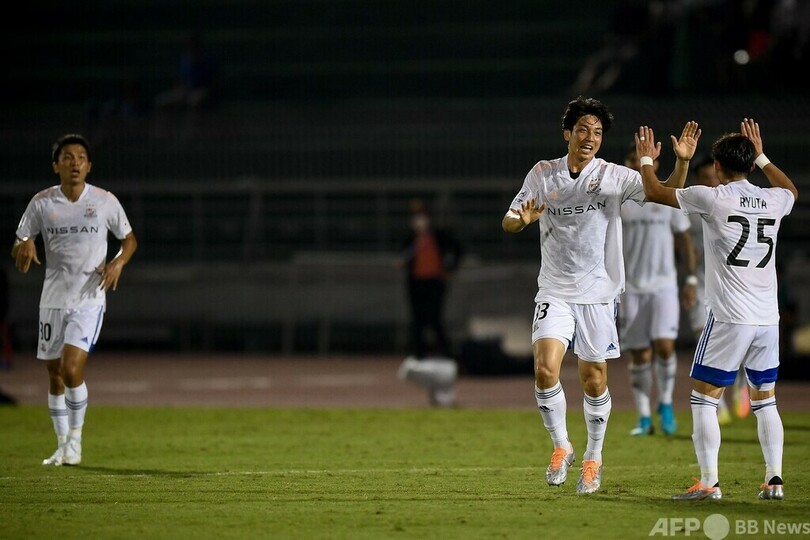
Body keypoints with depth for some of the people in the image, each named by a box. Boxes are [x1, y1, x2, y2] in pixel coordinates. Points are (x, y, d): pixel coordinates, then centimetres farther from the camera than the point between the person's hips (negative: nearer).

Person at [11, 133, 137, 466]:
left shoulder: (105, 201, -2)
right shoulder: (42, 203, 1)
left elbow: (129, 239, 11)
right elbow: (18, 247, 6)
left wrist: (119, 262, -10)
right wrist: (23, 247, -18)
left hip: (89, 299, -3)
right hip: (53, 299, 3)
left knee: (72, 369, -18)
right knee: (55, 374, 7)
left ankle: (75, 438, 1)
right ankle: (62, 446, 20)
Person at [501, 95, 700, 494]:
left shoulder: (614, 176, -4)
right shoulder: (543, 174, 1)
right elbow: (508, 223, 5)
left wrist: (682, 163, -28)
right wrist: (522, 219, -18)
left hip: (598, 293, 0)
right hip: (554, 292, 1)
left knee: (594, 380, 5)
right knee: (545, 369, -16)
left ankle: (593, 458, 25)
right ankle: (561, 446, 5)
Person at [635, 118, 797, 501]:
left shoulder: (713, 197, -6)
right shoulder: (773, 200, 8)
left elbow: (654, 192, 5)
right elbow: (791, 190, 35)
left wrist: (646, 159, 23)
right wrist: (761, 156, 43)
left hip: (728, 319, -5)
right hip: (768, 319, 5)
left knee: (703, 398, 1)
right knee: (765, 401, 15)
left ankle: (709, 483, -5)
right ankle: (774, 479, 9)